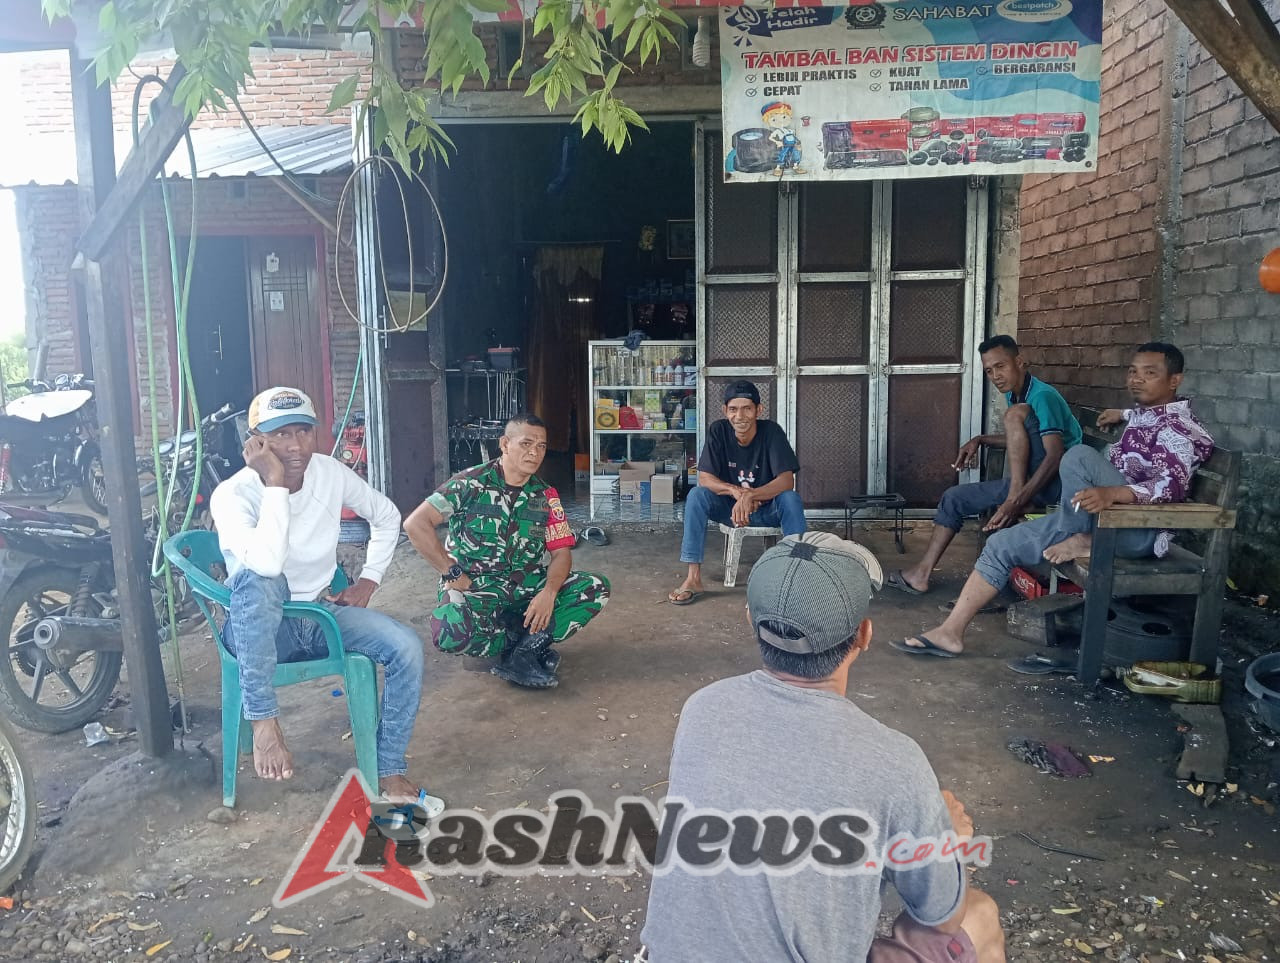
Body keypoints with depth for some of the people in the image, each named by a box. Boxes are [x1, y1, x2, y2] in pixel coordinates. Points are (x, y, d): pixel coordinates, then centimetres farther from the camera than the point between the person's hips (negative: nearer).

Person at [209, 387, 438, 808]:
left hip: (321, 612, 5)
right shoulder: (233, 494, -20)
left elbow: (387, 516, 12)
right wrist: (275, 484, -33)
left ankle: (389, 773, -5)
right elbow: (266, 565, -38)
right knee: (257, 579, -39)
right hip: (258, 627, -4)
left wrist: (369, 579, 3)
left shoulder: (331, 473, -6)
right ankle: (263, 720, -28)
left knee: (407, 647, -19)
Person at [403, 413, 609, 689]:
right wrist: (452, 573, -16)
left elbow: (562, 552, 0)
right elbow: (416, 524, -14)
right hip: (474, 587, -4)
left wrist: (549, 592, -20)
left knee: (596, 589, -14)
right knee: (451, 632, -37)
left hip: (527, 587, 4)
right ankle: (531, 643, -10)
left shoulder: (546, 496, 5)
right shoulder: (470, 483, -8)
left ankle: (522, 652, -18)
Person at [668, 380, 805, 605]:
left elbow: (787, 481, -28)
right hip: (730, 507, 2)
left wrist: (750, 496, -43)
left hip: (768, 508, -2)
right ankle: (693, 578, -23)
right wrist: (735, 491, -36)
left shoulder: (772, 431, -19)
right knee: (696, 495, -24)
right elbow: (704, 478, -17)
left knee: (791, 498, -32)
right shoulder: (718, 430, -13)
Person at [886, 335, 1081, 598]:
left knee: (1016, 414, -24)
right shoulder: (1013, 395, 10)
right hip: (1027, 481, 9)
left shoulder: (1043, 396, -17)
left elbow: (1055, 455, -27)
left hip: (1057, 480, -9)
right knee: (954, 497, 2)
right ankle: (922, 573, 2)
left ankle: (1015, 492, -22)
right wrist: (980, 440, 11)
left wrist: (1017, 501, -36)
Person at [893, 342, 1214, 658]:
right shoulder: (1146, 414, 18)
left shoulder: (1176, 426, -10)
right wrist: (1122, 415, 42)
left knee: (1079, 456, -33)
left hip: (1140, 530, -9)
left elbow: (1172, 484, -28)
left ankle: (1082, 541, -14)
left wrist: (1110, 494, -42)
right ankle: (951, 632, -7)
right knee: (1001, 544, -3)